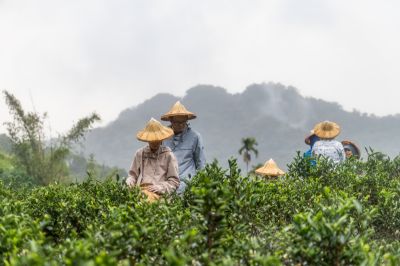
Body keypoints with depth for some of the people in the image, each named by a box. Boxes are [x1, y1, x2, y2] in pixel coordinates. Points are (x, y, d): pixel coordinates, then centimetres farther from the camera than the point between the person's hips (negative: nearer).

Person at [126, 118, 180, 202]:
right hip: (139, 190, 3)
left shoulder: (168, 155, 10)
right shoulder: (139, 153, 21)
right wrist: (129, 182, 4)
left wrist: (160, 187, -9)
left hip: (158, 193, -3)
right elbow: (133, 175, 27)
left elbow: (174, 182, 8)